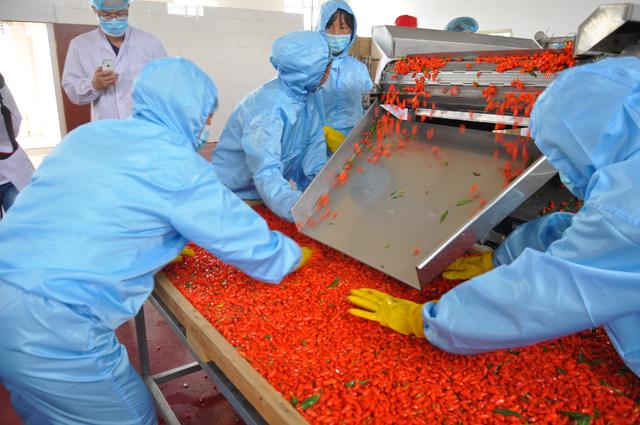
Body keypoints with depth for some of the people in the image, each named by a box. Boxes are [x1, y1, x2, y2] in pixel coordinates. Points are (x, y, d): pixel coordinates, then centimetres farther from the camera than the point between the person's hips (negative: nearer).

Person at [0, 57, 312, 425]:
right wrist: (298, 254, 14)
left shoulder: (89, 133, 10)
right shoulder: (178, 167, -12)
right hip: (51, 326, -8)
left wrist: (165, 246, 31)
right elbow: (253, 246, -5)